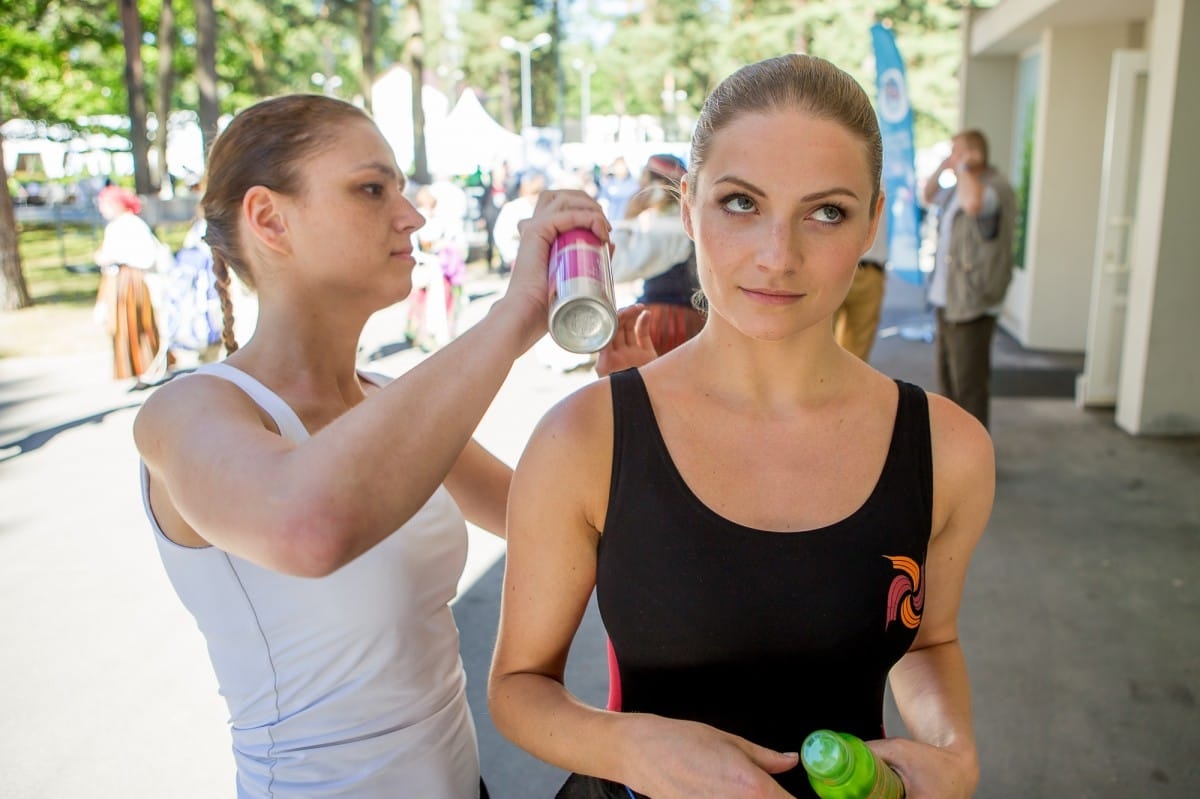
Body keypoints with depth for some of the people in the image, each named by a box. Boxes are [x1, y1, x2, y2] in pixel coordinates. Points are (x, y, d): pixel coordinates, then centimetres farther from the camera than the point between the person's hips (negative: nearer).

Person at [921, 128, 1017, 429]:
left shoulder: (996, 187, -15)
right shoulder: (960, 187, 14)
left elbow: (973, 203, -39)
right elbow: (929, 196, 33)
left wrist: (964, 167, -20)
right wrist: (942, 167, 14)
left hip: (971, 304, -10)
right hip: (945, 300, 10)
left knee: (969, 383, -6)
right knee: (946, 376, 18)